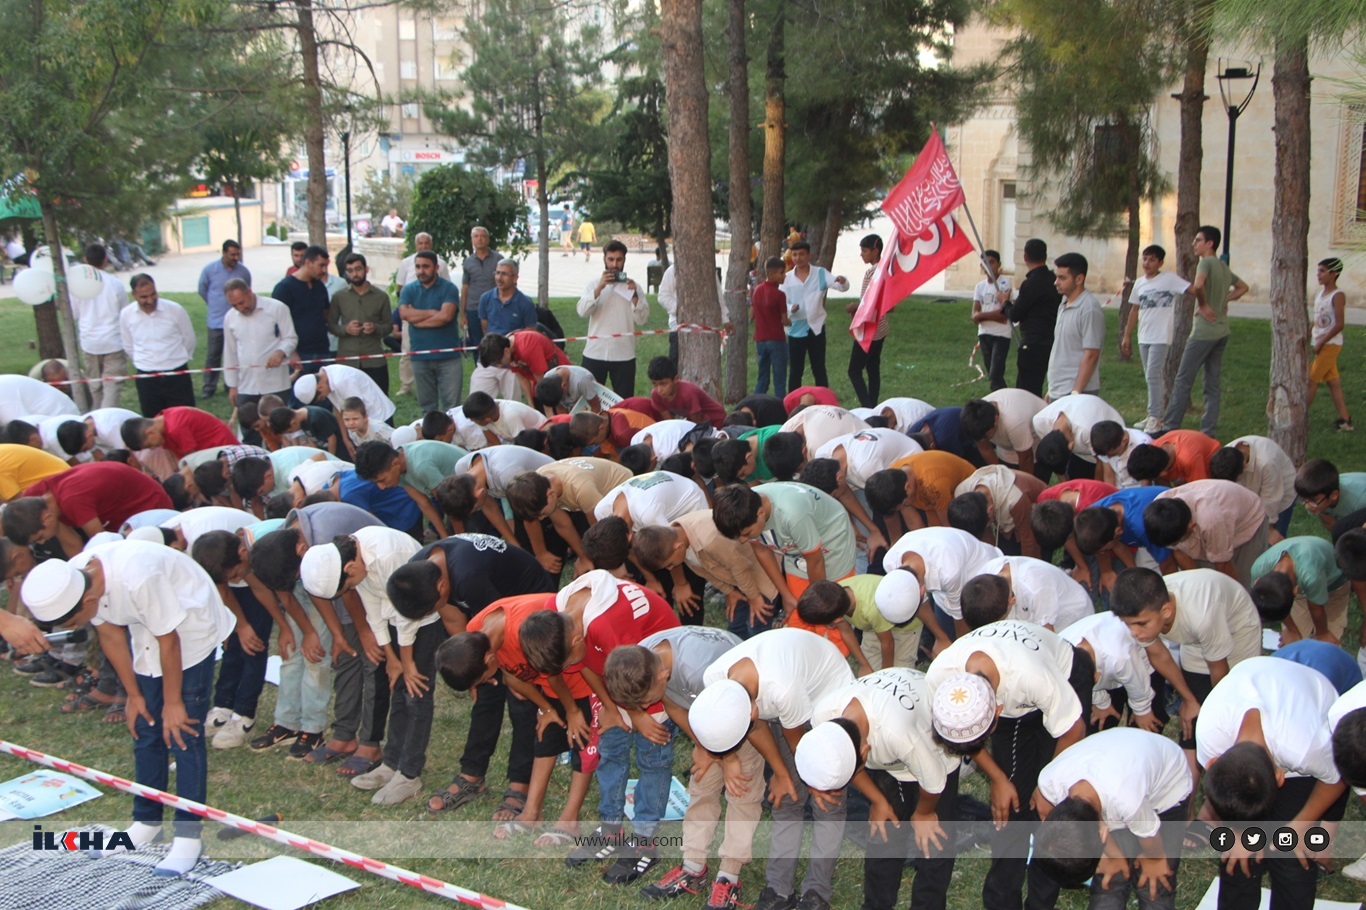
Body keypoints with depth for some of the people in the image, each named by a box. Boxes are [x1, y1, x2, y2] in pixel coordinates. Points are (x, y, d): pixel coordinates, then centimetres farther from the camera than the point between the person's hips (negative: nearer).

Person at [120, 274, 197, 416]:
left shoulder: (175, 310, -10)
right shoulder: (126, 314, -3)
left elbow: (189, 340, 6)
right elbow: (128, 346, 13)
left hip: (177, 376, -2)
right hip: (146, 378, 2)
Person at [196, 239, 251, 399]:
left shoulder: (244, 271, -5)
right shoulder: (209, 269, -7)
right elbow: (202, 291, 9)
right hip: (216, 322, -1)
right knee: (213, 355, 3)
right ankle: (209, 387, 11)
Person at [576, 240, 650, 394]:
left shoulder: (632, 287, 7)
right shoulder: (594, 285, 8)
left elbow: (642, 319, -3)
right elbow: (582, 311, -9)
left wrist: (634, 295, -15)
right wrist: (599, 288, -17)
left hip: (624, 355, 0)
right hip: (595, 353, 0)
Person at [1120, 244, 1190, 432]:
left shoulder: (1169, 279, -7)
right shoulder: (1139, 283, 11)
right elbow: (1134, 310, 16)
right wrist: (1126, 335, 16)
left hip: (1161, 337, -6)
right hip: (1143, 337, 6)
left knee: (1153, 375, -12)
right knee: (1152, 377, 12)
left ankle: (1155, 417, -7)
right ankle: (1154, 415, 19)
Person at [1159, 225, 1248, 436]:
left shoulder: (1206, 262, -12)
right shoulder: (1224, 267, 14)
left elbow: (1198, 285, -31)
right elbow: (1243, 287, 29)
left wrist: (1204, 305, -15)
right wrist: (1225, 300, 15)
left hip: (1204, 331, -8)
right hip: (1222, 332, 8)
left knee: (1183, 380, -2)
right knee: (1212, 383, 9)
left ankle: (1170, 426, -1)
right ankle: (1208, 430, 10)